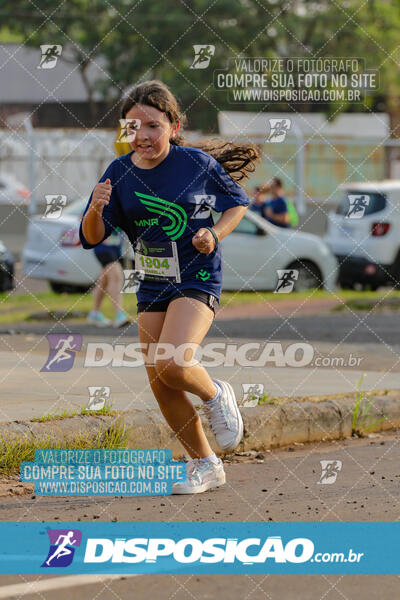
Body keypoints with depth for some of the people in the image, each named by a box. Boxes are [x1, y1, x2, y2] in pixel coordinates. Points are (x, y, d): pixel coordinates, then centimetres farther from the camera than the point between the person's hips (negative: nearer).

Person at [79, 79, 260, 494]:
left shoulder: (198, 163, -11)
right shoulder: (120, 173, -3)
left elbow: (238, 202, 5)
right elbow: (90, 239, -3)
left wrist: (215, 233, -12)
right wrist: (95, 210, -23)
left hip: (197, 279, -5)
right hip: (152, 285, 5)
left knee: (171, 365, -25)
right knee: (160, 385, 6)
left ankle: (216, 397, 8)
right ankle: (205, 466, 22)